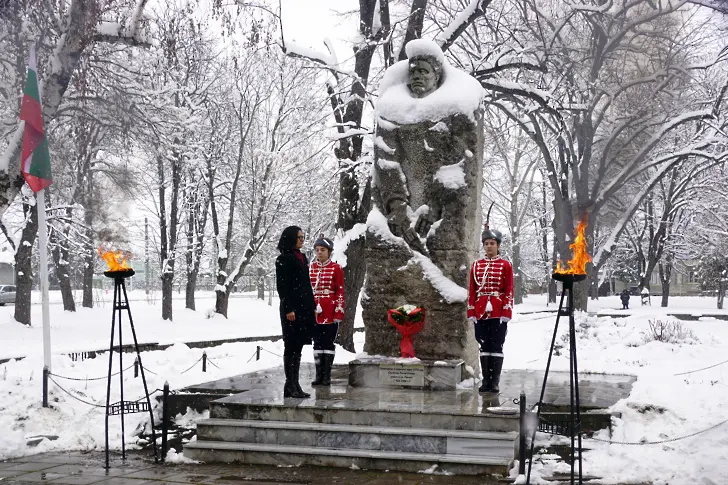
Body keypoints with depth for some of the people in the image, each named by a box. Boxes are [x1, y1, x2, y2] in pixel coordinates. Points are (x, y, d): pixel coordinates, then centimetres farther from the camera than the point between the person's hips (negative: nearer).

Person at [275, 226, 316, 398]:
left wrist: (313, 306, 17)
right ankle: (290, 386, 1)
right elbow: (282, 286, -12)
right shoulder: (283, 259, -7)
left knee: (298, 347, 9)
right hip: (292, 309, -8)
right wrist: (288, 309, -18)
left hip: (305, 308, 8)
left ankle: (295, 385, 13)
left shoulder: (302, 258, 17)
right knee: (291, 347, -3)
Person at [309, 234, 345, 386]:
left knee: (328, 343, 1)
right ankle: (319, 375, 13)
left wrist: (338, 312, -10)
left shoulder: (336, 269, -3)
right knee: (317, 343, 7)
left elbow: (340, 292, -5)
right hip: (314, 311, 4)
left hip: (330, 312, -4)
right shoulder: (310, 268, 8)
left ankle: (327, 375, 7)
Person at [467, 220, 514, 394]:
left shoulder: (505, 265, 1)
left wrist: (506, 313, -10)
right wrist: (471, 312, 1)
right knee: (484, 346, 6)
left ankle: (495, 382, 5)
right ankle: (486, 380, 12)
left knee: (496, 346, 0)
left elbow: (509, 291, -2)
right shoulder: (476, 265, 8)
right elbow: (472, 290, 8)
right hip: (481, 313, 3)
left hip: (498, 313, -3)